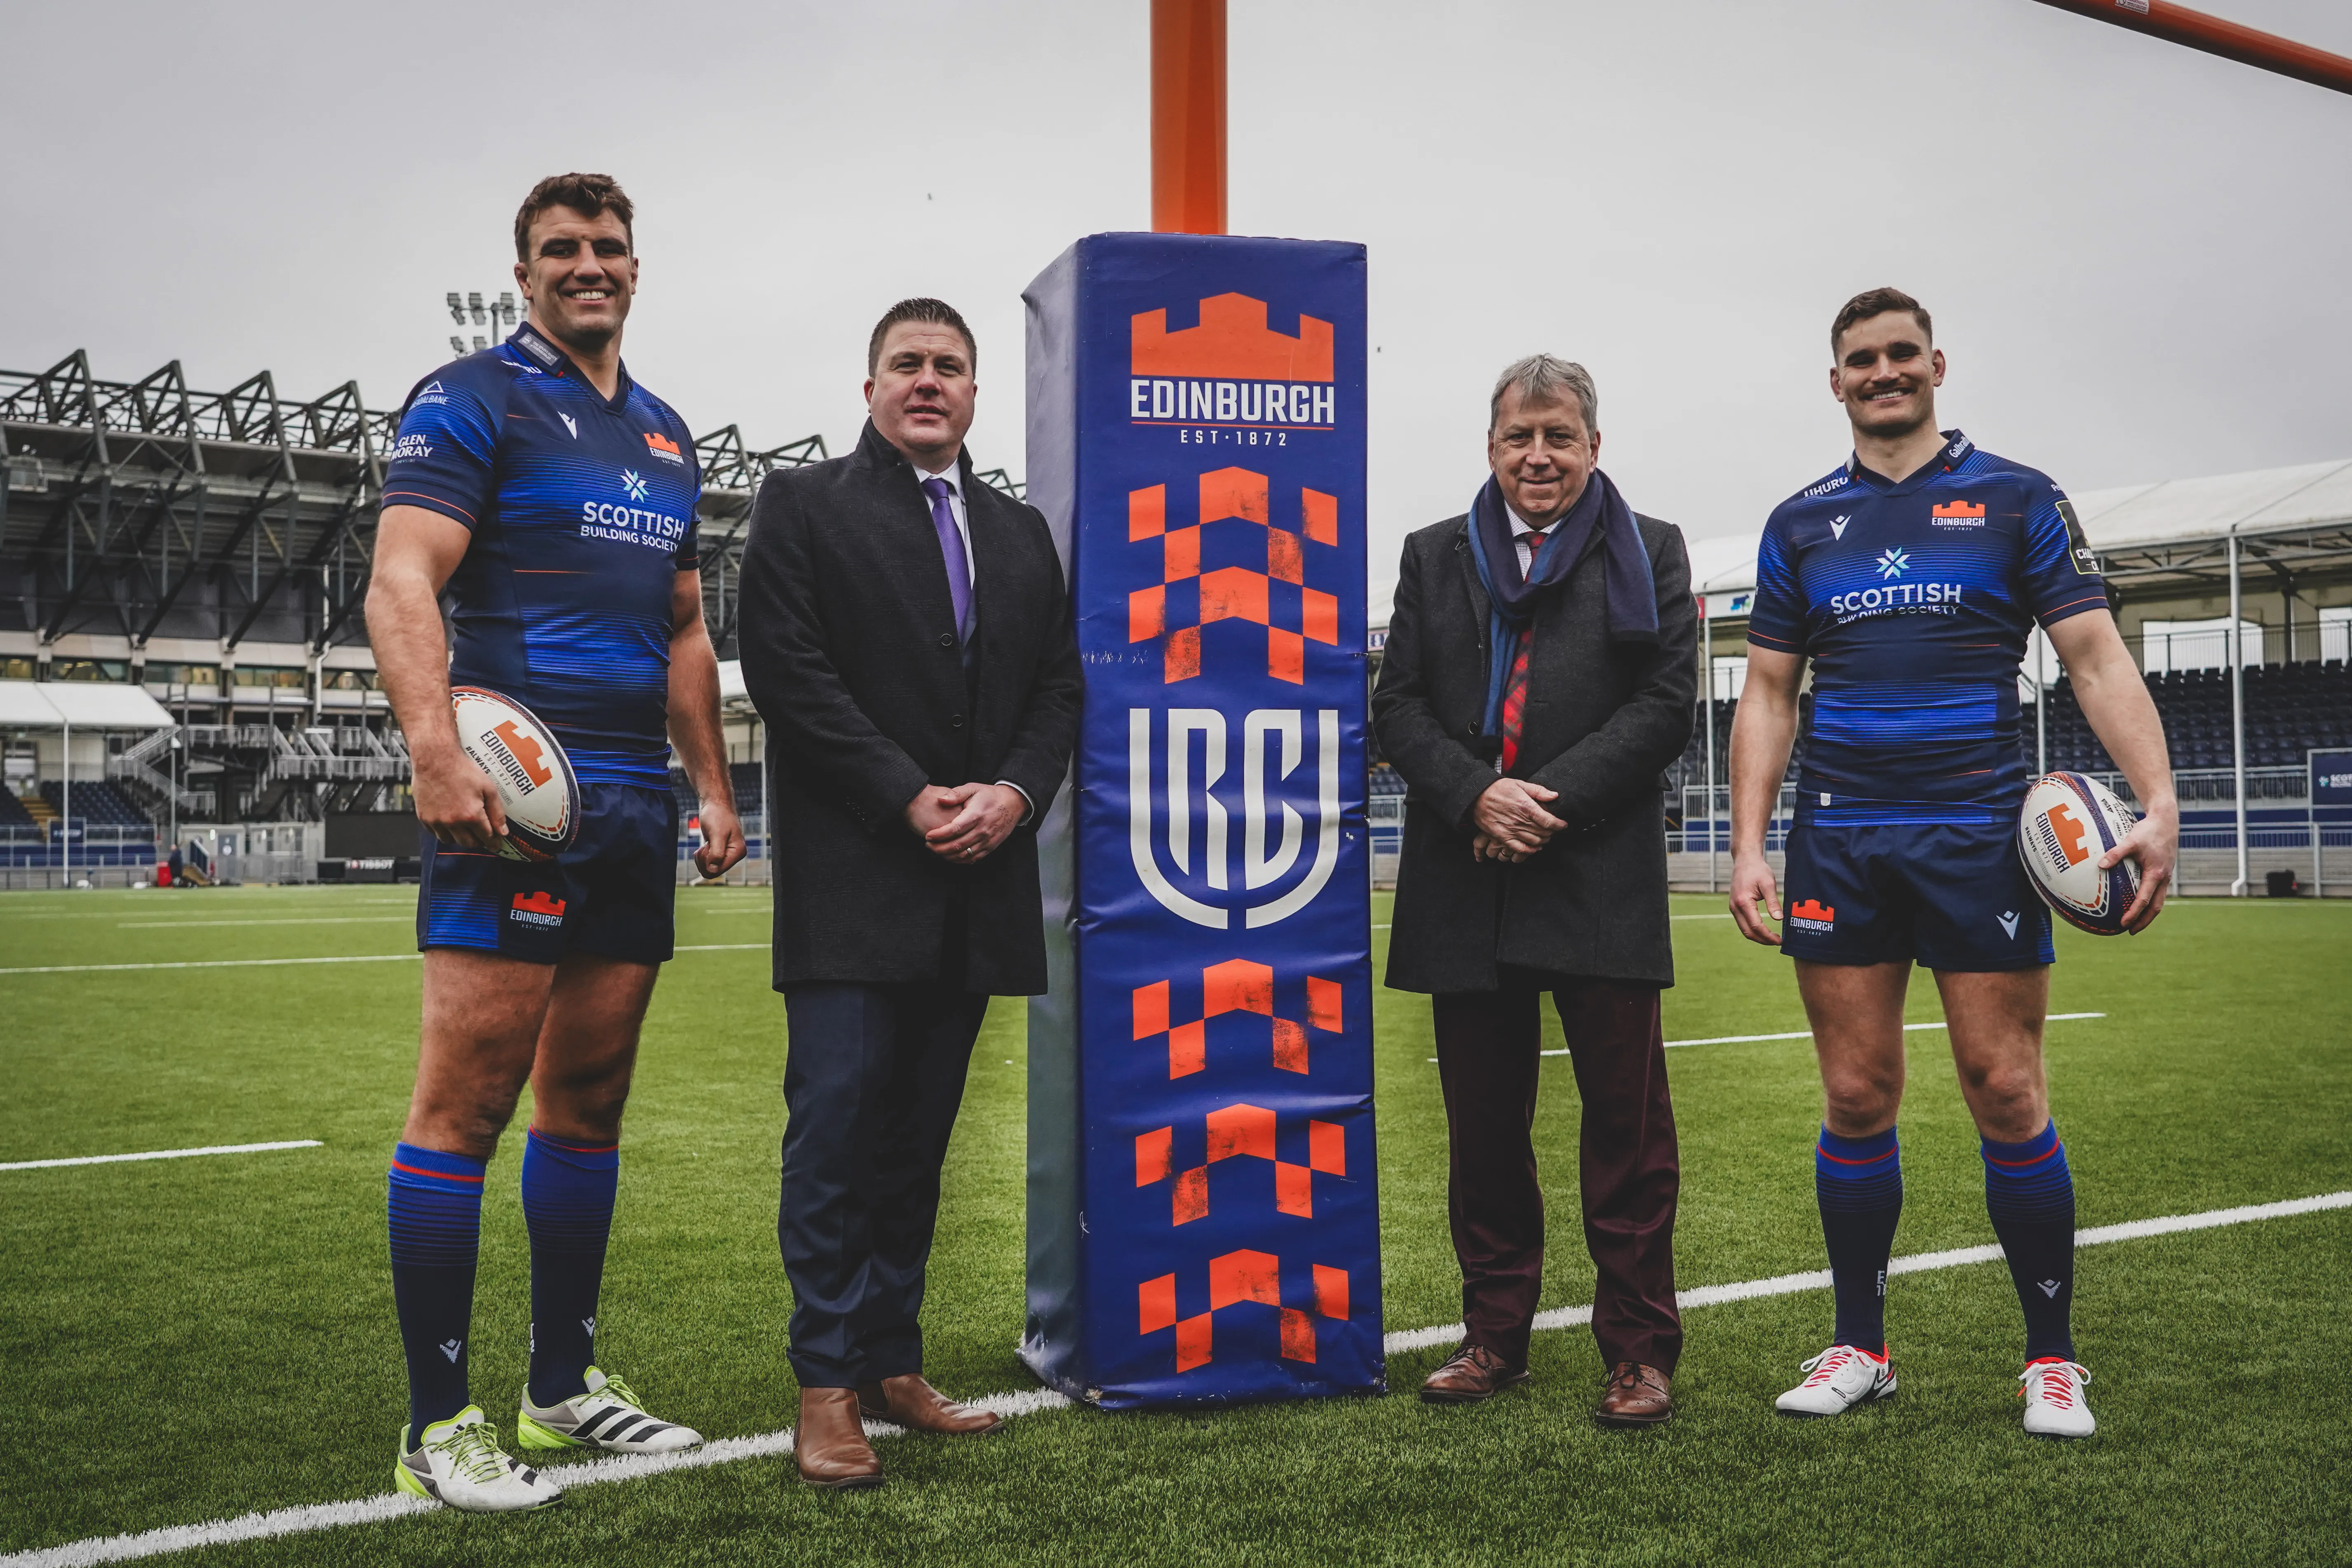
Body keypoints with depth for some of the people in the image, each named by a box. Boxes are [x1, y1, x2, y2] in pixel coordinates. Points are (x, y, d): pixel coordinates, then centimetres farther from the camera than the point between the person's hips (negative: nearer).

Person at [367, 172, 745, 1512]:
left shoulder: (665, 434, 22)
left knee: (591, 1098, 12)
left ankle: (566, 1381, 23)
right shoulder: (474, 400, 0)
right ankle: (439, 1424, 1)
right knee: (467, 1100, -8)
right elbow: (402, 582, -12)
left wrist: (714, 785, 18)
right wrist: (438, 752, -26)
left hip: (635, 802, 7)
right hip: (514, 794, -7)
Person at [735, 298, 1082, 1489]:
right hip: (853, 885, -5)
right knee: (837, 1130, -6)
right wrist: (910, 798, -14)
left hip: (972, 887, 5)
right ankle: (827, 1390, 1)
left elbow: (1059, 689, 13)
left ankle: (893, 1366, 19)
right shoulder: (803, 506, 3)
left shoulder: (1020, 534, 18)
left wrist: (1015, 792, -6)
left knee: (917, 1136, 10)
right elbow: (789, 672, -8)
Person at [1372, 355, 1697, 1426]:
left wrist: (1553, 804, -12)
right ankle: (1495, 1335, 20)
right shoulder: (1434, 557, 14)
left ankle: (1639, 1349, 10)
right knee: (1482, 1123, 9)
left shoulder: (1649, 553, 8)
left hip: (1602, 883, -2)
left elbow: (1666, 704, -2)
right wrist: (1478, 796, -10)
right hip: (1467, 887, 3)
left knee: (1627, 1118, 0)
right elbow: (1398, 706, 7)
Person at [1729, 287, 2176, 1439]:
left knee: (2007, 1095, -2)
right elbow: (1767, 694, 11)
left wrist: (2158, 802, -15)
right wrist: (1748, 848, 1)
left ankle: (2052, 1357, 12)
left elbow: (2098, 660, -1)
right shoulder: (1802, 523, 12)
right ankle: (1860, 1347, 17)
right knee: (1857, 1099, 4)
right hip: (1838, 843, 2)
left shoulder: (2014, 499, 5)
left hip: (1978, 831, -2)